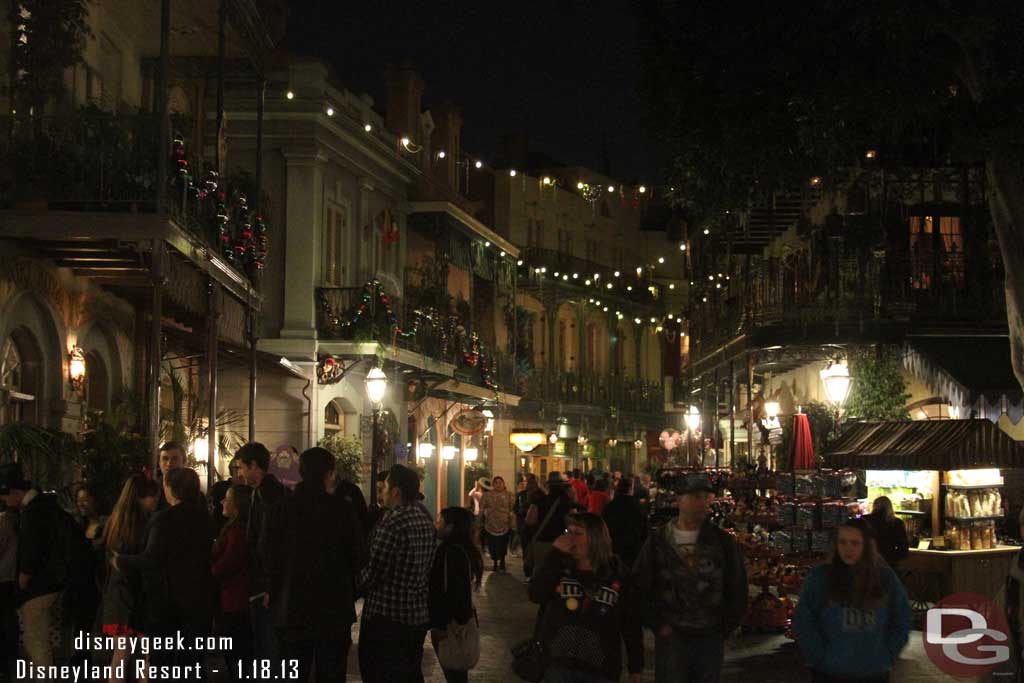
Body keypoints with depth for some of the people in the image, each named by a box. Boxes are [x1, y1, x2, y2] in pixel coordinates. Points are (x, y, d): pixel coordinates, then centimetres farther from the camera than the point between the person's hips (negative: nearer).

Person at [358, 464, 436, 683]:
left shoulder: (393, 521, -20)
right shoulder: (425, 517, 6)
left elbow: (372, 572, -17)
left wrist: (356, 584, 2)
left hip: (387, 616, -8)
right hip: (419, 614, 8)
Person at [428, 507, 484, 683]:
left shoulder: (451, 552, -22)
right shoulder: (463, 549, 8)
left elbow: (451, 592, -25)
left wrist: (440, 625, -20)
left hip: (450, 624, -9)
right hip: (462, 619, 9)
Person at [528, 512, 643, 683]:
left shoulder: (618, 574, 0)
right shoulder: (559, 566, 3)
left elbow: (631, 623, 3)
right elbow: (535, 595, -13)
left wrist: (636, 667, 4)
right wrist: (555, 554, -16)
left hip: (601, 669, -1)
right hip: (558, 664, 1)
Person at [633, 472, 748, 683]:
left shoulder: (722, 541, 4)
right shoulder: (658, 541, 0)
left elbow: (738, 589, 9)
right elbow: (639, 587, 3)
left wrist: (724, 628, 4)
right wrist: (658, 625, -2)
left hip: (711, 637, 2)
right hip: (671, 637, -1)